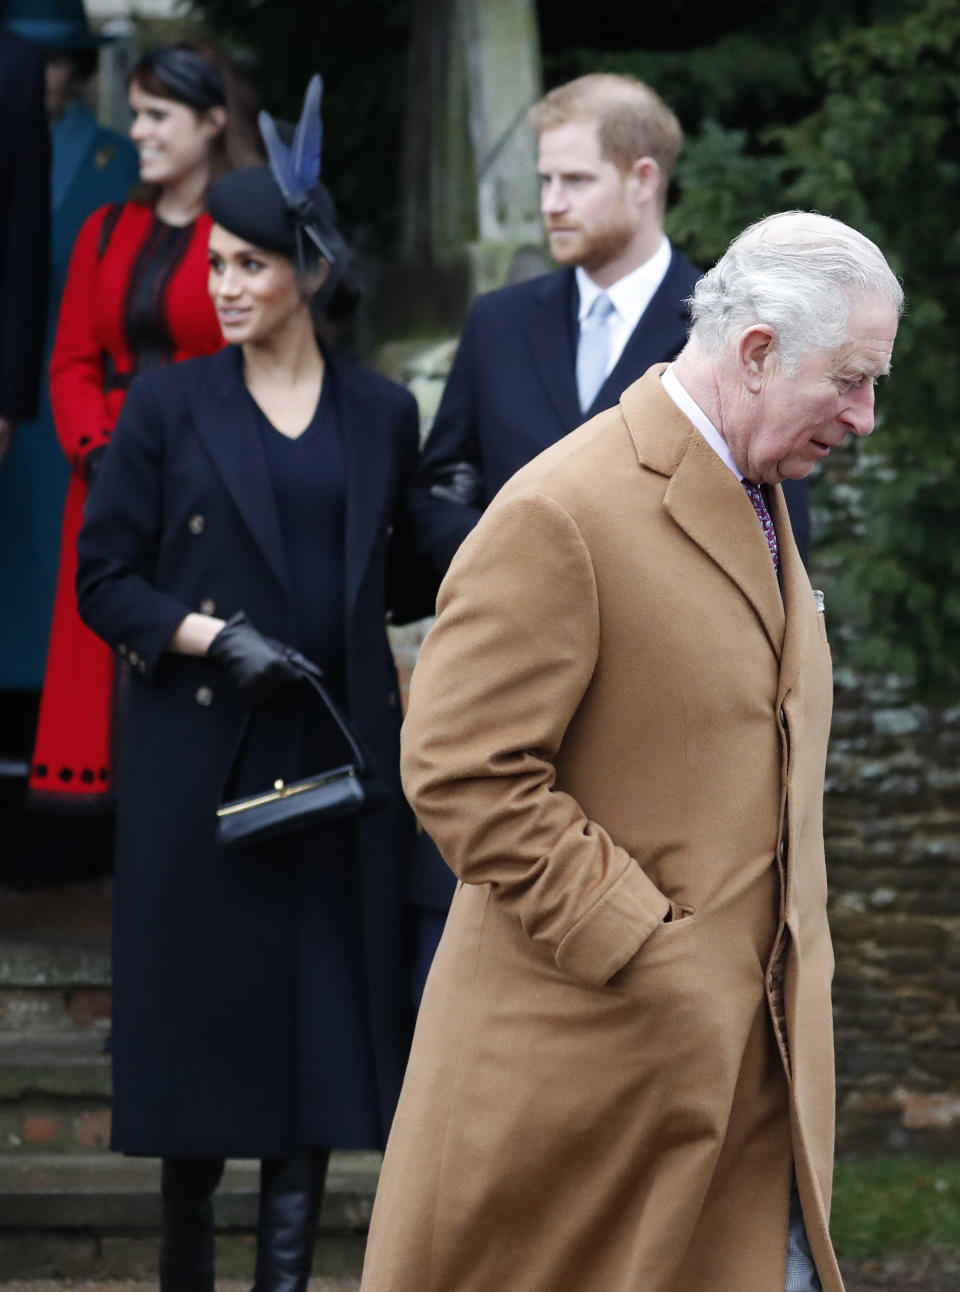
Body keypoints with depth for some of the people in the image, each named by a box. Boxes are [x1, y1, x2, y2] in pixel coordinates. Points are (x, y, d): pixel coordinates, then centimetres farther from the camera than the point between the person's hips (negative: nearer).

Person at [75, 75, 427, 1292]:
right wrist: (209, 635, -13)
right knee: (201, 998, 0)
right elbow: (104, 578, 0)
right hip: (200, 747, -2)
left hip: (338, 746, 2)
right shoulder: (168, 406, 2)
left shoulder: (381, 415, 8)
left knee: (325, 1004, -1)